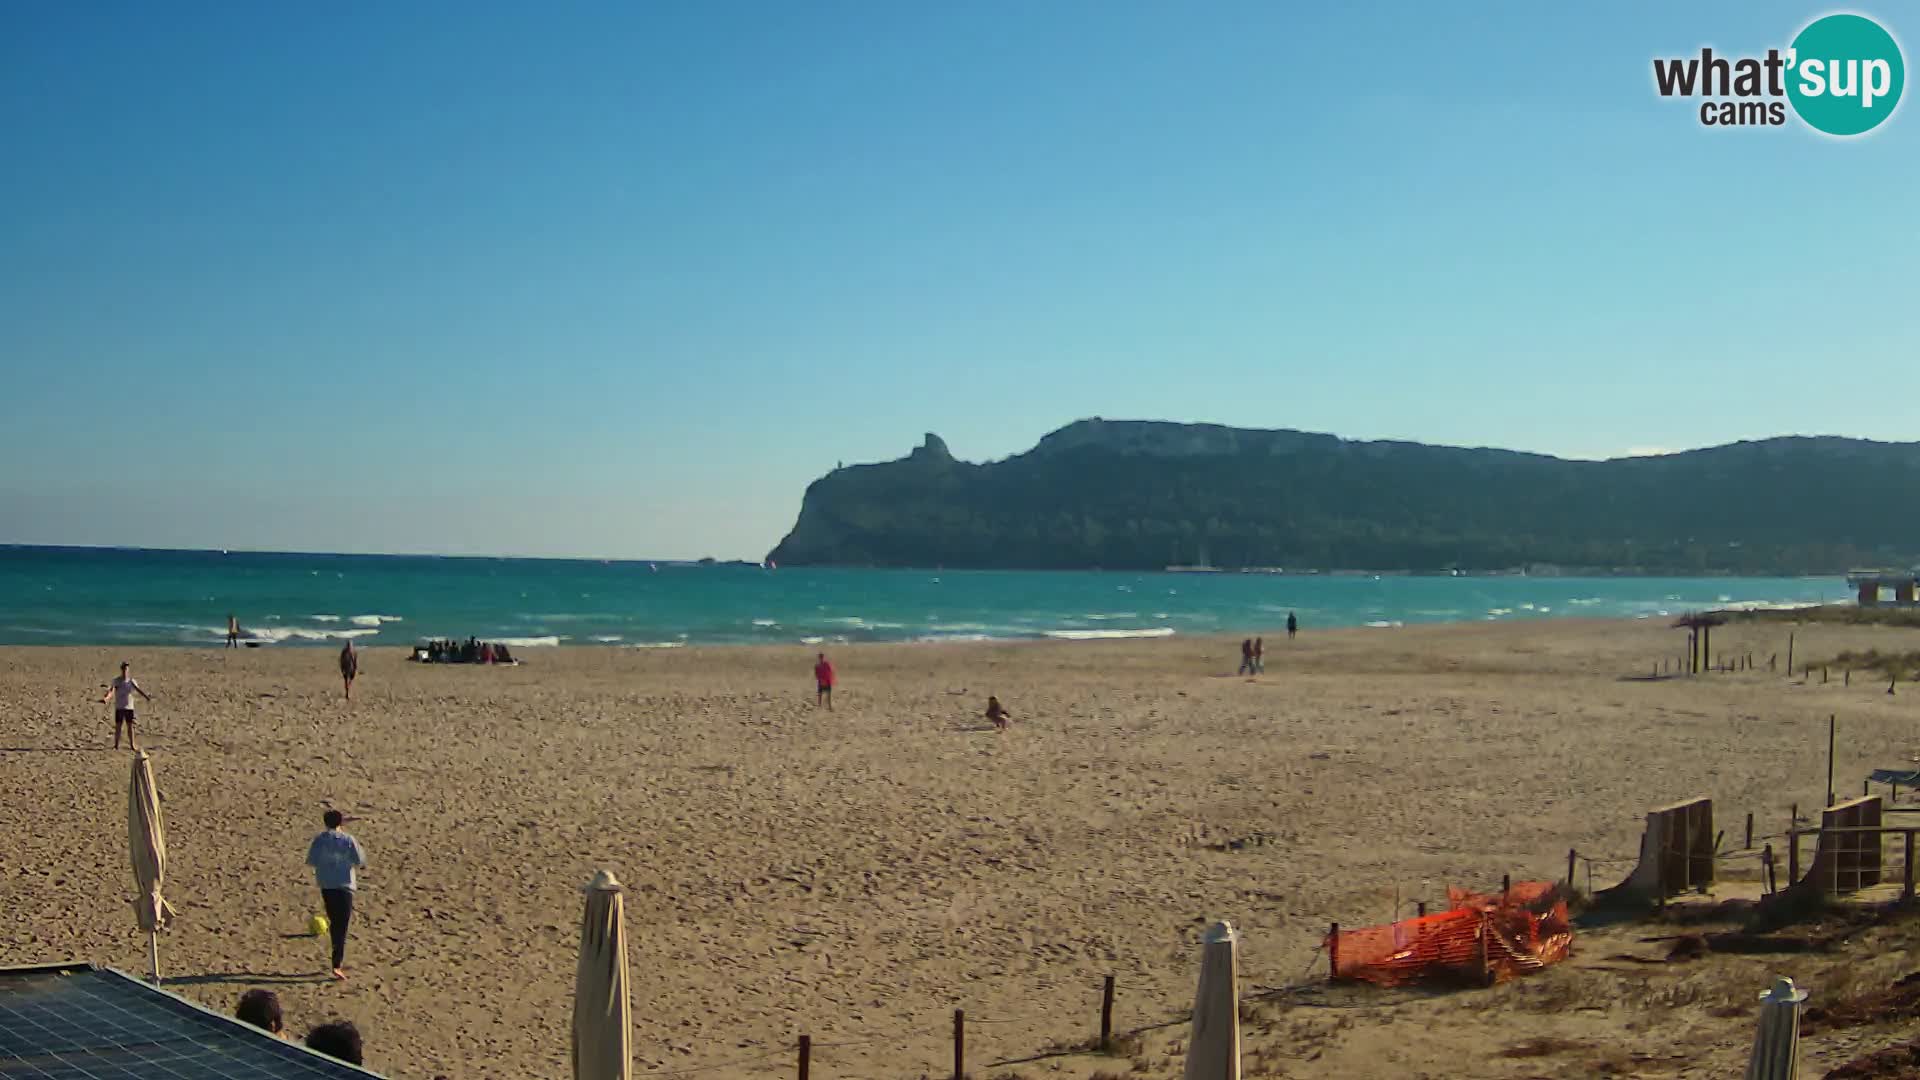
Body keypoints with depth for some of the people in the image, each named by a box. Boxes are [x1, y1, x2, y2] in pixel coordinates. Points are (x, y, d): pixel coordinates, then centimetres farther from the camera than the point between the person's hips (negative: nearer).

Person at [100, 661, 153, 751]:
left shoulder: (131, 681, 4)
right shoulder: (116, 681, -3)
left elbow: (139, 690, -1)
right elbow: (111, 690, -16)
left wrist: (147, 697, -17)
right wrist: (105, 698, -35)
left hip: (129, 707, 2)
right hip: (119, 707, -2)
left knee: (130, 726, 3)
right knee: (118, 726, 0)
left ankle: (132, 745, 7)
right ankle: (116, 745, 6)